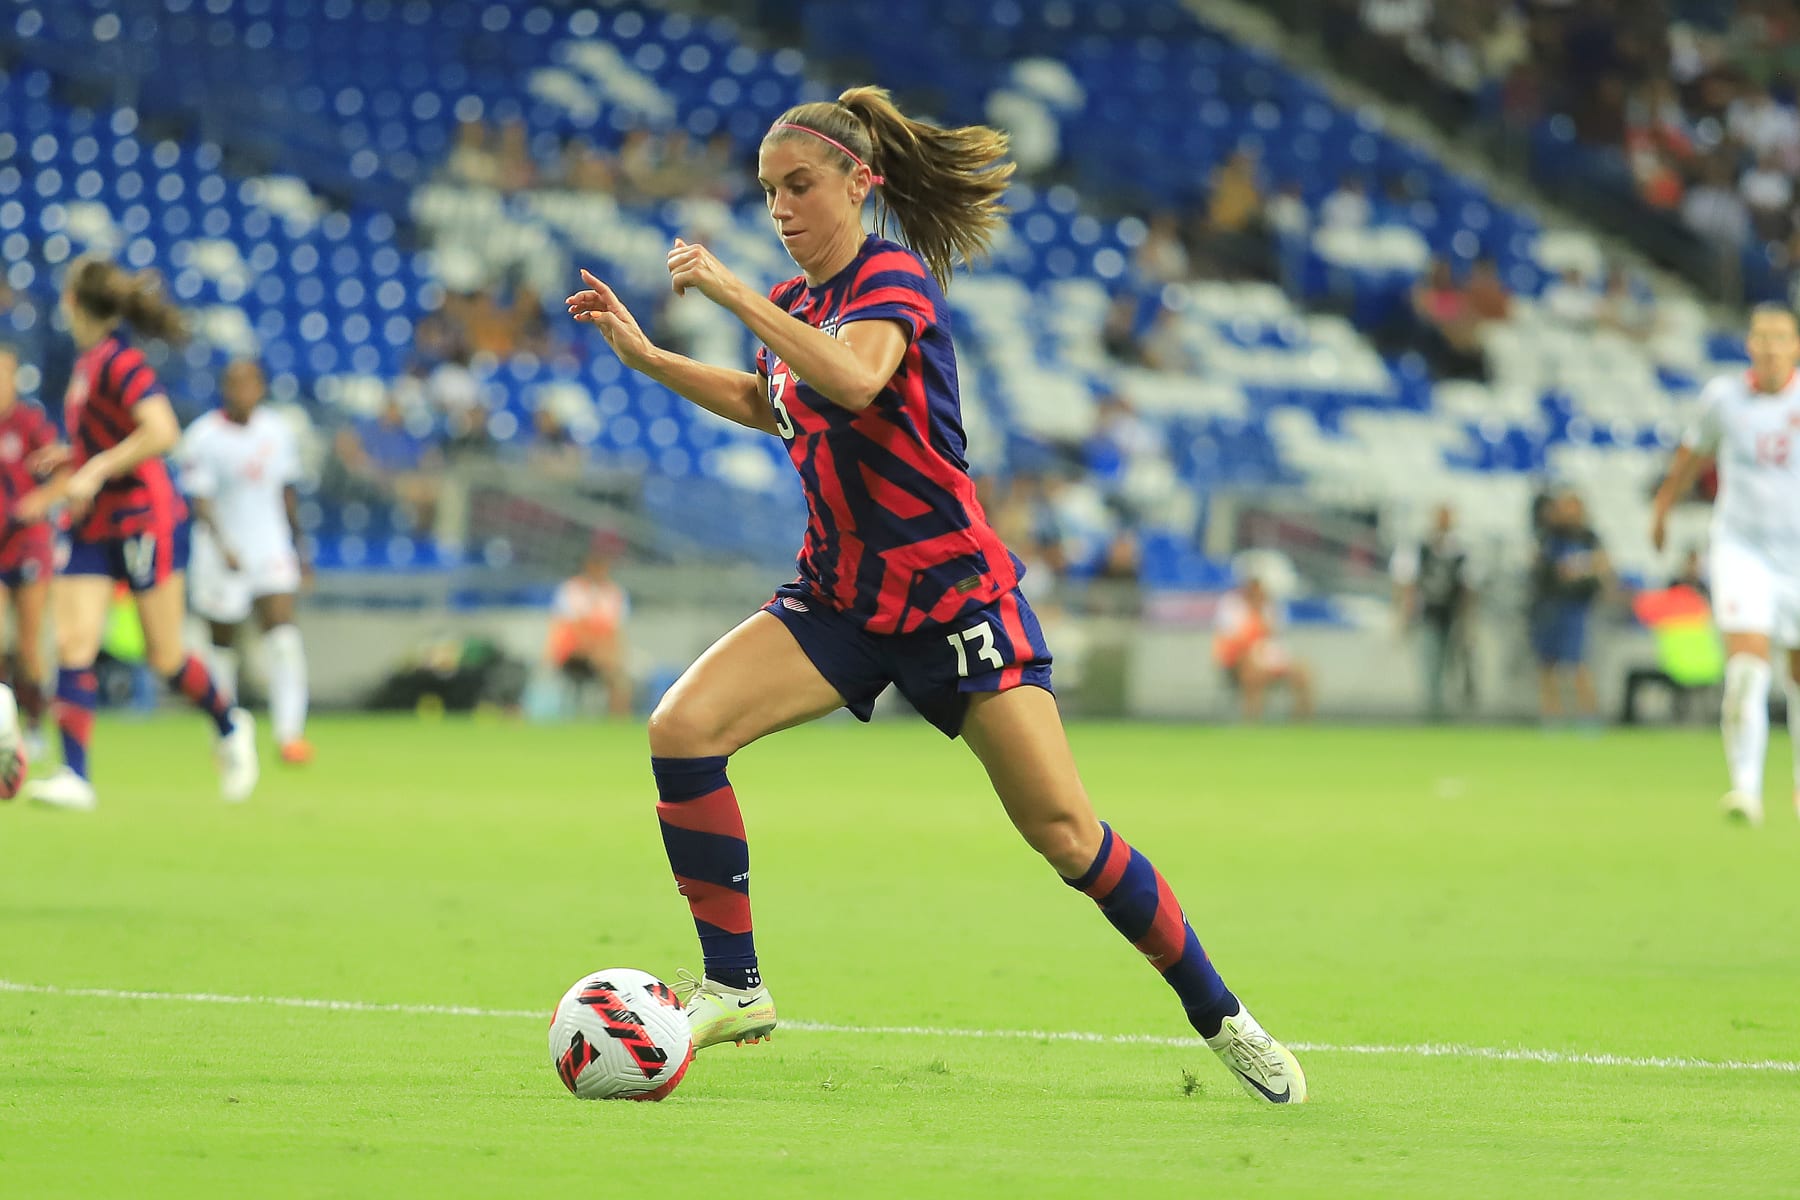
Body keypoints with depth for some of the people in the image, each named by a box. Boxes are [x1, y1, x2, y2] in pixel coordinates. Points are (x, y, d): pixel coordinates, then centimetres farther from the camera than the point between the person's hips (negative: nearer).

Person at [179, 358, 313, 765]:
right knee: (223, 644, 7)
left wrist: (298, 546, 18)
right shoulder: (203, 437, -10)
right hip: (222, 557, -3)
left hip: (271, 549, 3)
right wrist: (221, 545, -28)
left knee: (283, 636, -13)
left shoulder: (277, 431, 5)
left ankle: (289, 732, -15)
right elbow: (200, 500, -15)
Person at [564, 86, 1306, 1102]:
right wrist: (642, 353, 26)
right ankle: (734, 988, -5)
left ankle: (1220, 1016, 6)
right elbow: (767, 405, 33)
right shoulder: (793, 302, 9)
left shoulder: (892, 277, -13)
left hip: (954, 595, -7)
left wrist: (731, 292, -36)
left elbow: (854, 378, -37)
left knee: (1066, 834, -12)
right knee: (683, 728, -16)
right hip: (840, 598, 7)